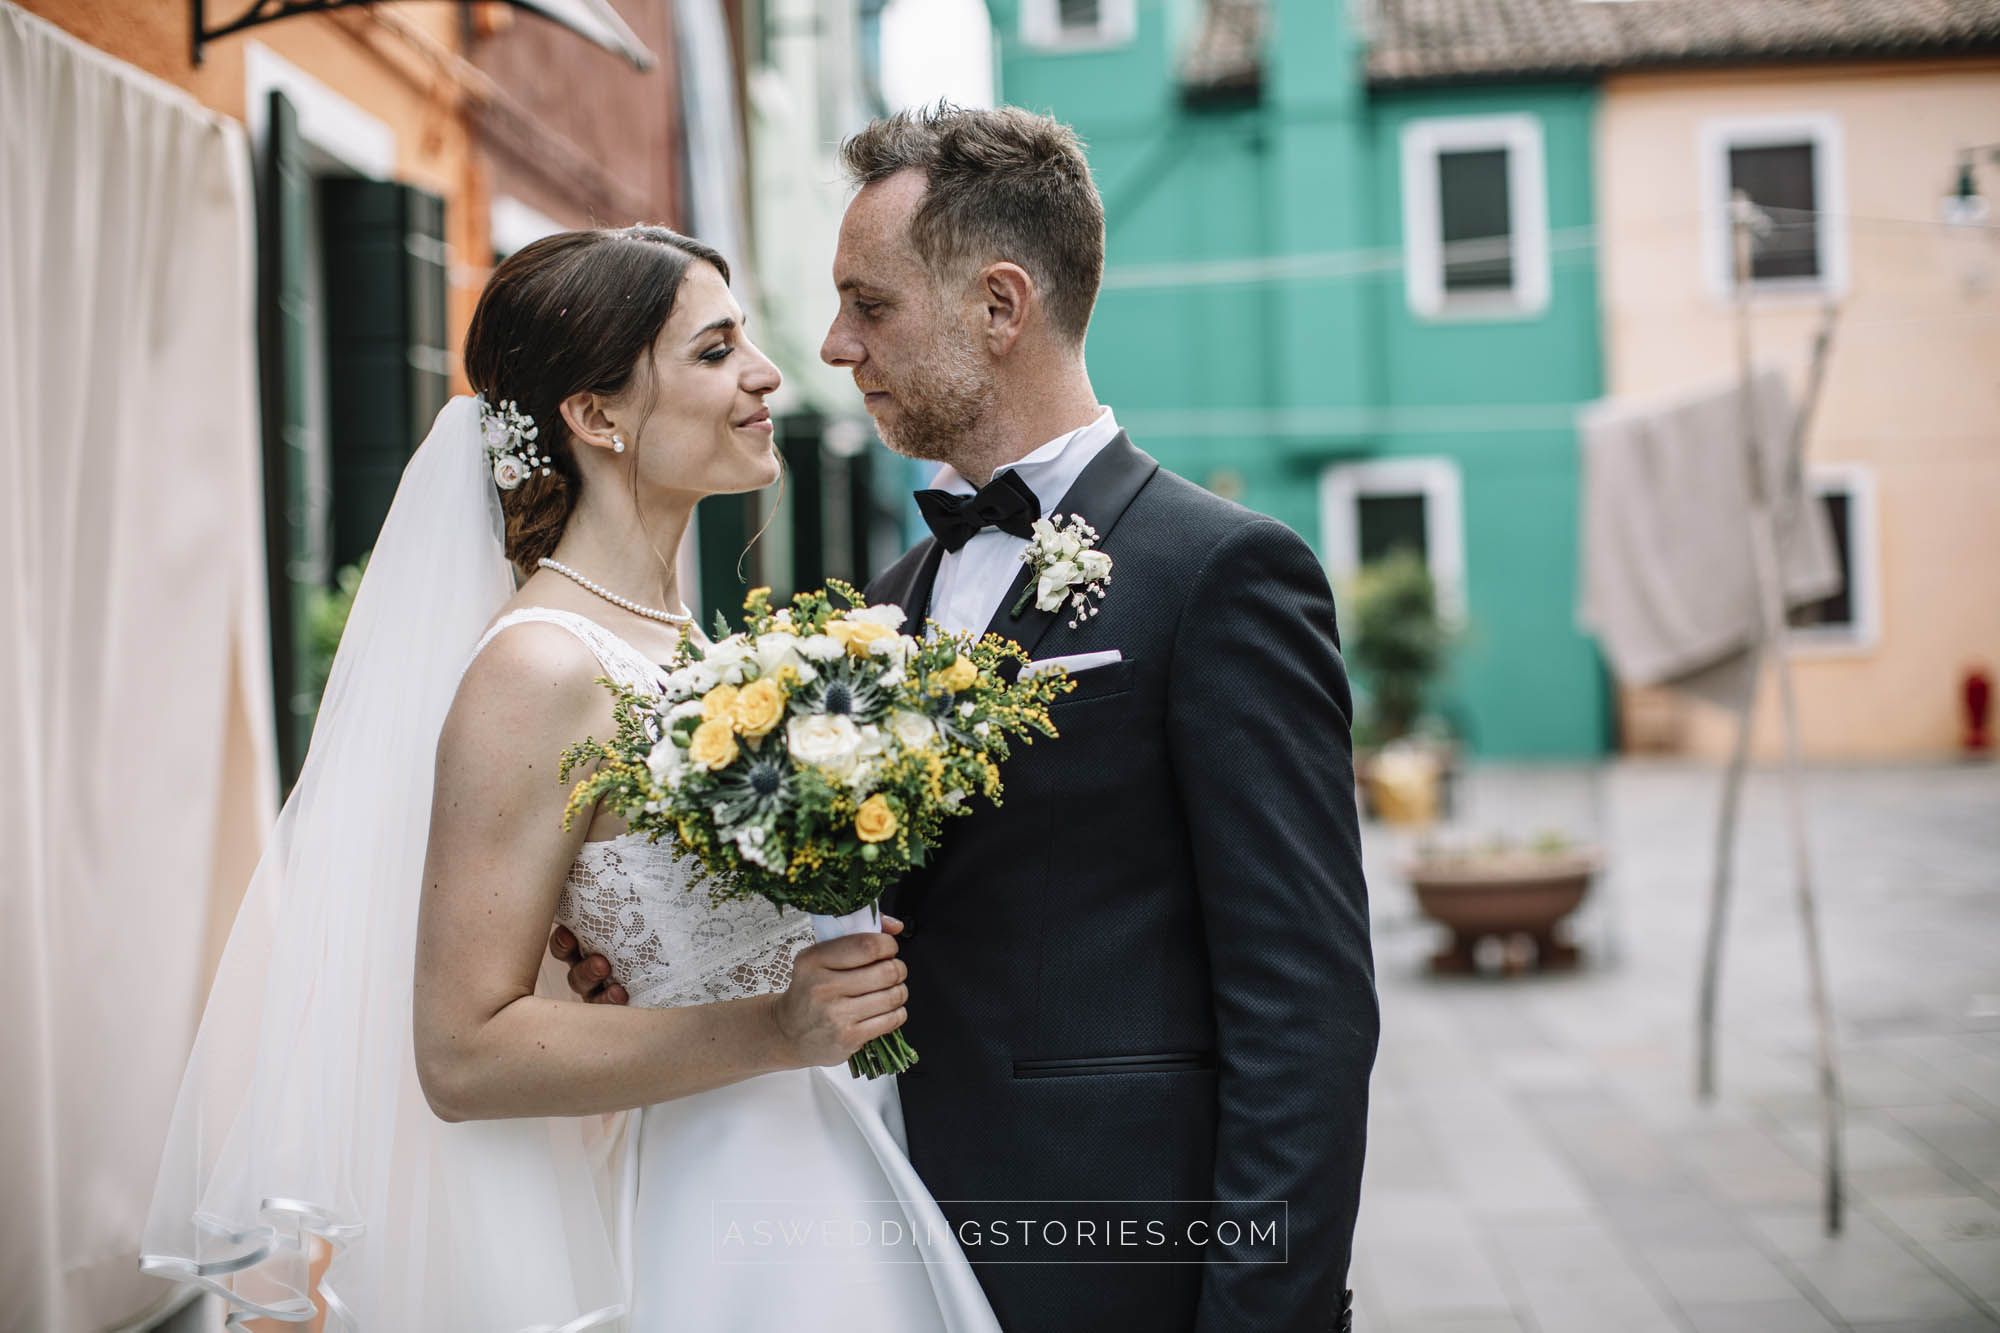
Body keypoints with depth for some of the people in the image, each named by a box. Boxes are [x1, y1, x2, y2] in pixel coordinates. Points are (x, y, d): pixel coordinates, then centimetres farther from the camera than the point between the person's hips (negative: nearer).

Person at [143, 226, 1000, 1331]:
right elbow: (463, 1053, -19)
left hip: (841, 1185, 8)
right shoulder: (538, 671, -19)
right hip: (728, 1225, -8)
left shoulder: (680, 640, 5)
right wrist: (778, 1026, -24)